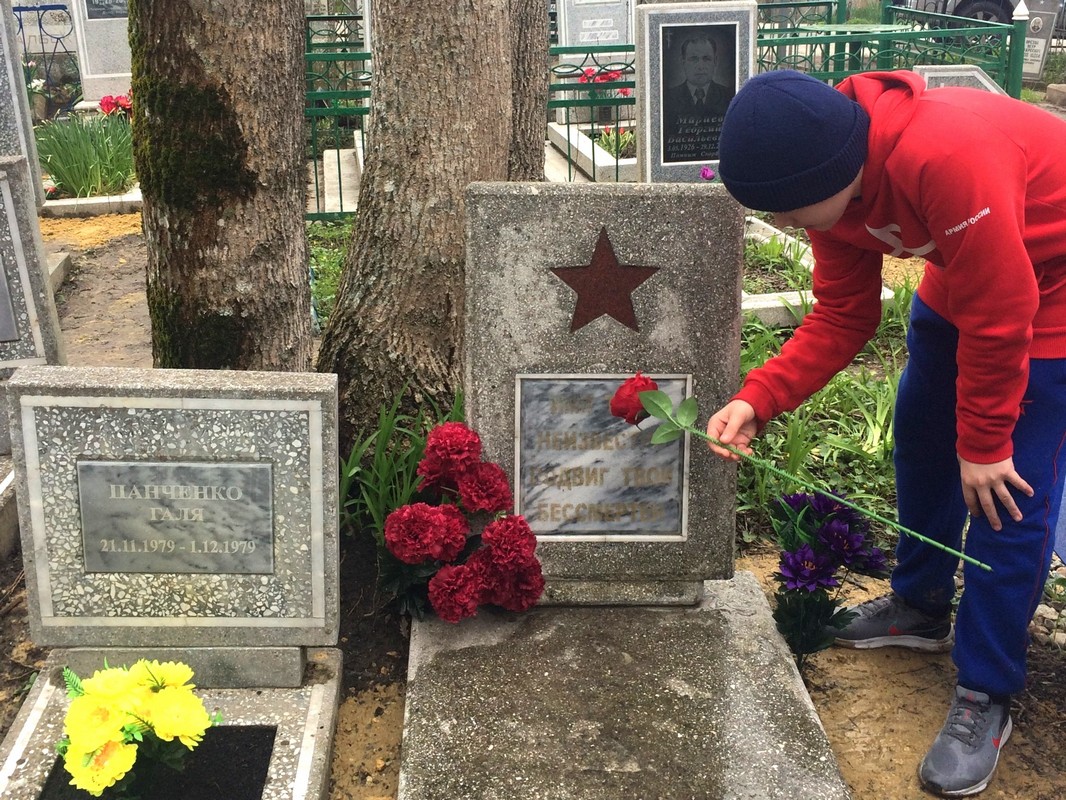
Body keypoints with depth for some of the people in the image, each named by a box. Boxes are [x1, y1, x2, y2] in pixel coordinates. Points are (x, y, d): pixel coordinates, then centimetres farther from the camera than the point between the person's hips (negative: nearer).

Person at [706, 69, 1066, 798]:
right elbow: (841, 320, -8)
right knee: (921, 435, 15)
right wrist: (756, 399, -21)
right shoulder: (834, 183, -14)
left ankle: (986, 696, 7)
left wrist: (983, 444, -19)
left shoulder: (946, 159, -40)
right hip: (966, 272, 8)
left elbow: (998, 315, -31)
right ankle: (921, 608, 36)